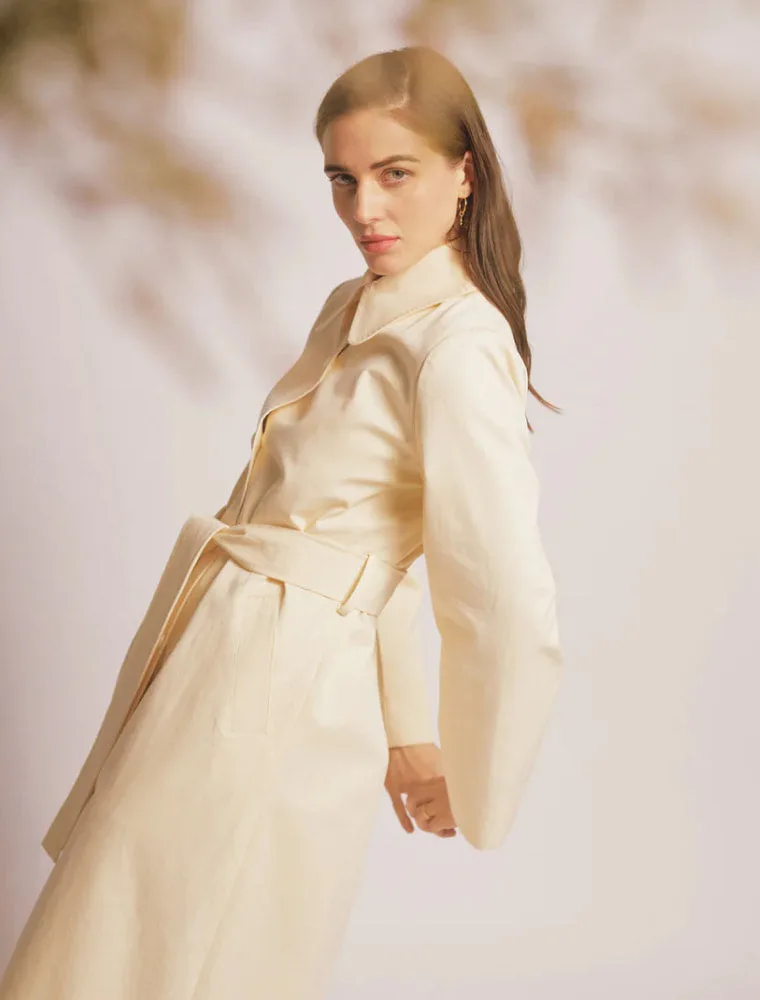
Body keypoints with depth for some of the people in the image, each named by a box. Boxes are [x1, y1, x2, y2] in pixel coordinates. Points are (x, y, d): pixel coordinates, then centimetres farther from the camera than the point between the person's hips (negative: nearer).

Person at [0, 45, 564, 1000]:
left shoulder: (458, 350, -21)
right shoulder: (351, 310, 9)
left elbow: (513, 611, -26)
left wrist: (469, 793, -10)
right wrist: (405, 725, 14)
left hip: (277, 700, -9)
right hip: (208, 665, 9)